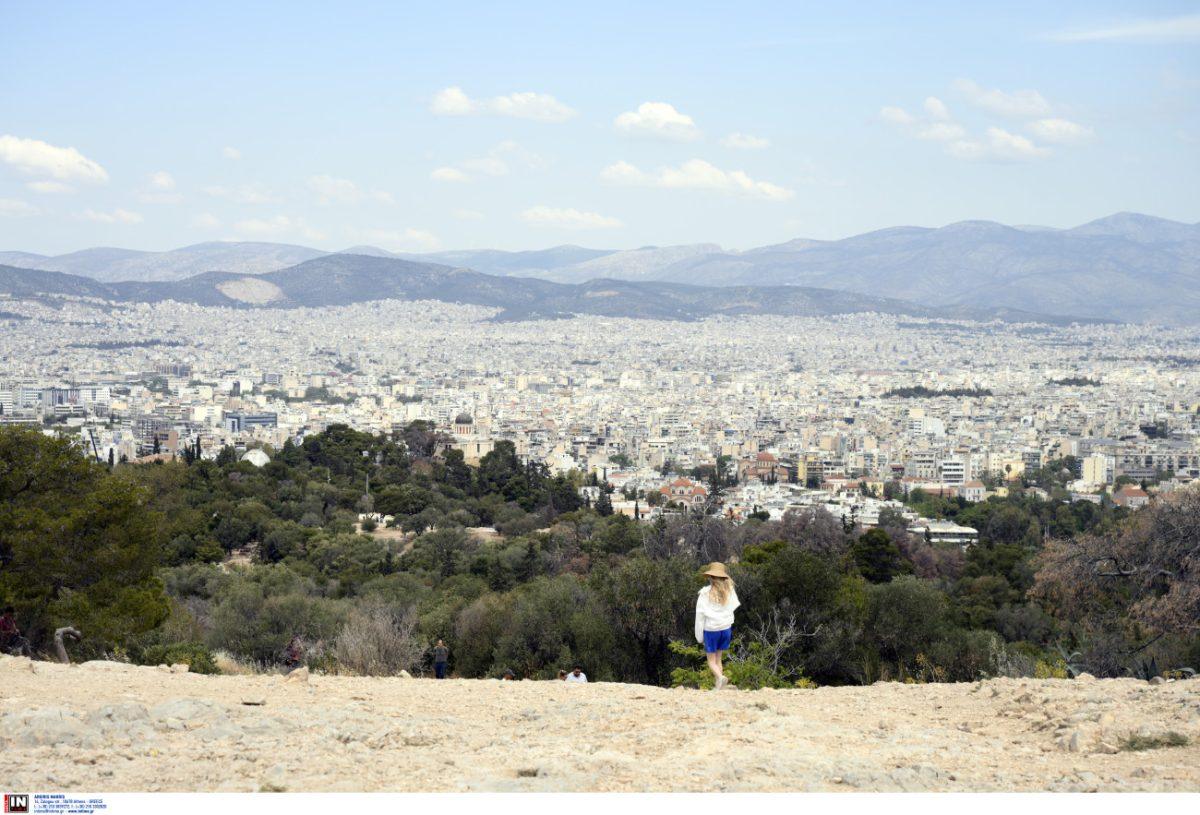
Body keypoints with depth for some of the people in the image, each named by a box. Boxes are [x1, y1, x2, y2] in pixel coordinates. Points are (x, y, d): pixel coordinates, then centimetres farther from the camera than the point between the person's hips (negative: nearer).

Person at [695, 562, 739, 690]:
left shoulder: (705, 593, -12)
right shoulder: (729, 591, -5)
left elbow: (700, 616, -9)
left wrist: (699, 636, -1)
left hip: (711, 630, -4)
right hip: (726, 628, 4)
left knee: (711, 661, 7)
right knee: (718, 659, 17)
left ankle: (720, 677, -19)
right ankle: (718, 685, 12)